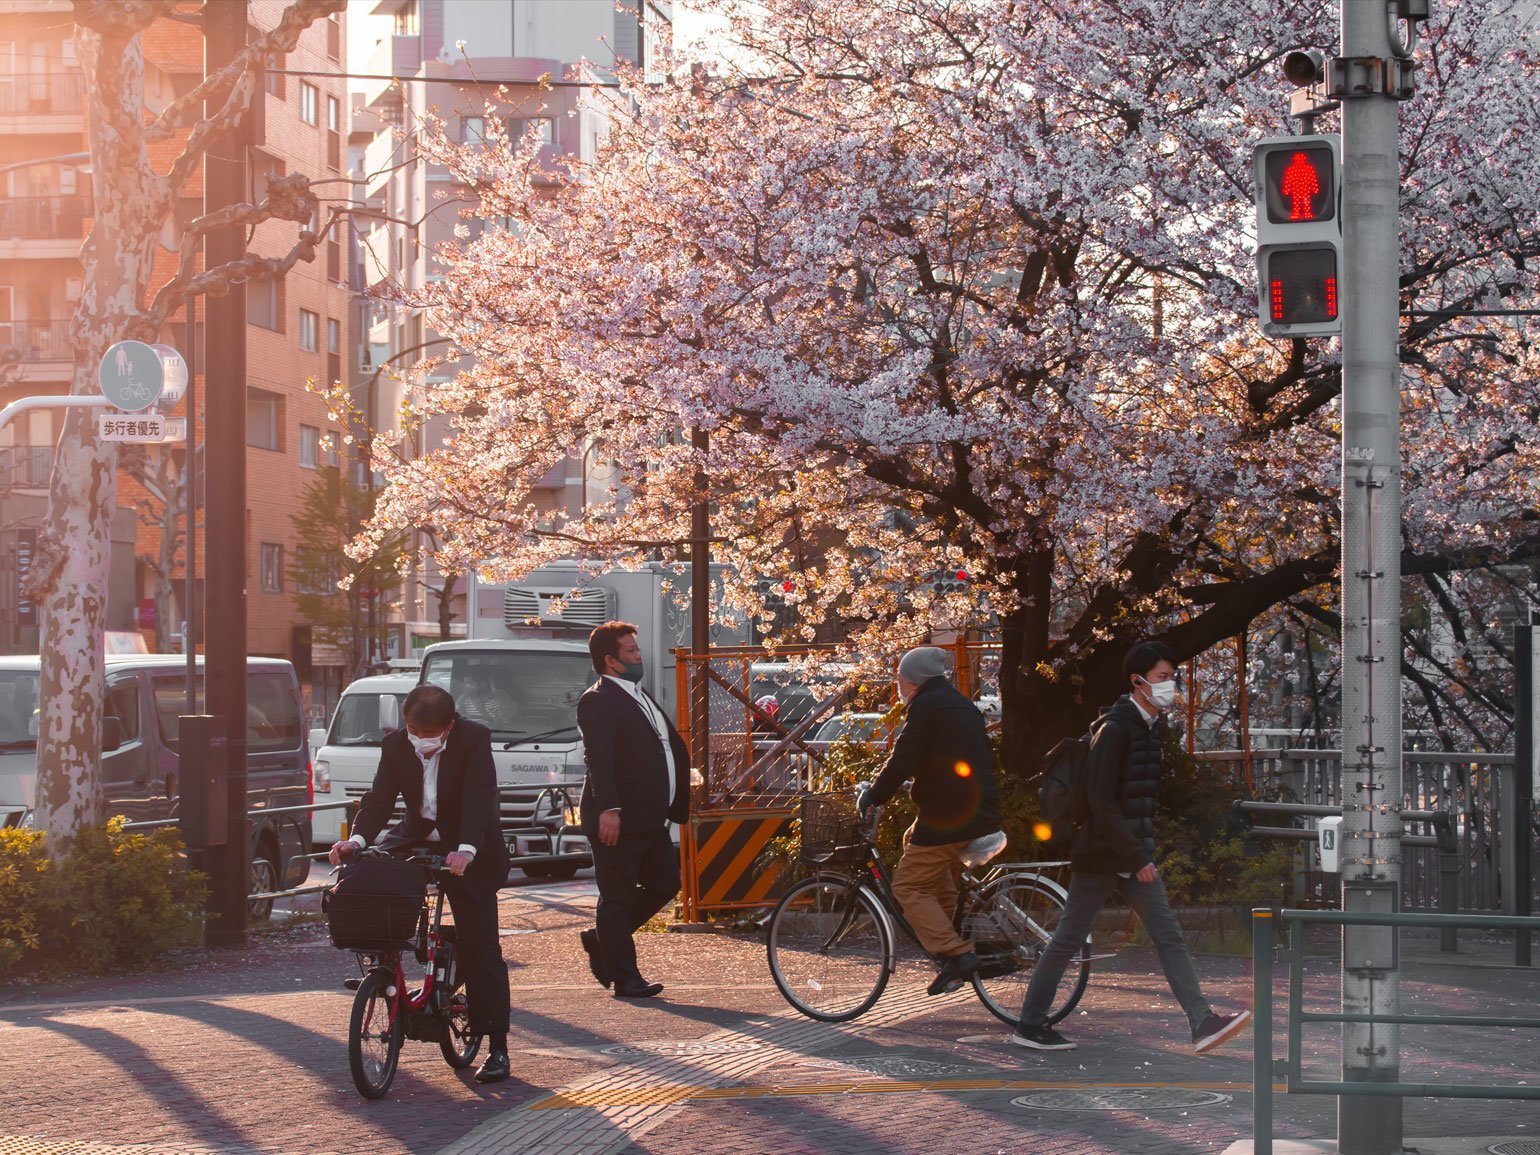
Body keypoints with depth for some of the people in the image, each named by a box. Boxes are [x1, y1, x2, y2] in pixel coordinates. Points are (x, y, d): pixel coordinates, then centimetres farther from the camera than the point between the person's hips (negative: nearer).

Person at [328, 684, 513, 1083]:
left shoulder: (474, 740, -19)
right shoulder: (395, 745, -7)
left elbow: (480, 796, -30)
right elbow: (380, 797, -13)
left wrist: (466, 850, -45)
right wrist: (357, 839, -32)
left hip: (469, 854, -4)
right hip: (416, 839, 5)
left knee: (480, 949, -7)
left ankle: (497, 1047, -2)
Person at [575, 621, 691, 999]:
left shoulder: (641, 697, 19)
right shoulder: (598, 701, -11)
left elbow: (675, 747, 28)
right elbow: (598, 758, -21)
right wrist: (607, 809, -29)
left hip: (649, 818, 10)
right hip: (618, 820, -10)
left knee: (664, 884, 12)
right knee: (618, 897, -2)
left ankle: (601, 940, 24)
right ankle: (624, 978, 4)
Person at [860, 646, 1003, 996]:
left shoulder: (925, 707, -9)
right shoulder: (966, 707, 19)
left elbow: (902, 761, -14)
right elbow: (985, 760, 25)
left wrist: (873, 797, -2)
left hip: (946, 817, -9)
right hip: (980, 815, 9)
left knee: (909, 886, -5)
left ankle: (956, 954, -19)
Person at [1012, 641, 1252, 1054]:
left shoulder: (1153, 727, 12)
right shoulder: (1114, 729, -16)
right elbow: (1101, 800, -20)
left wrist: (1143, 854, 14)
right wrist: (1136, 858, -20)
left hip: (1134, 855, 8)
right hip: (1102, 853, -8)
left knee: (1168, 935, 1)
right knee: (1068, 938, 0)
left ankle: (1203, 1024, -3)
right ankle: (1029, 1025, 10)